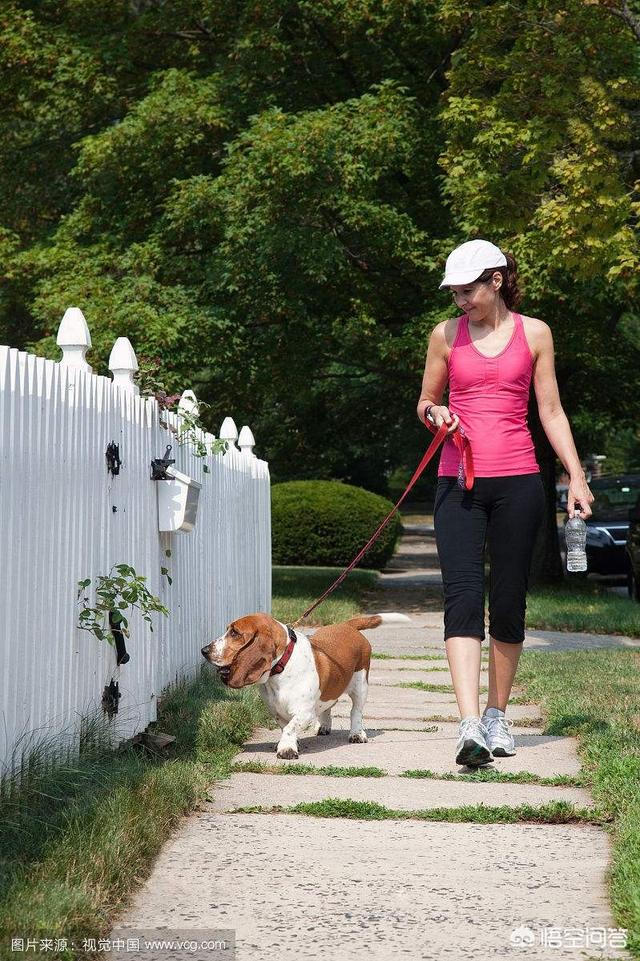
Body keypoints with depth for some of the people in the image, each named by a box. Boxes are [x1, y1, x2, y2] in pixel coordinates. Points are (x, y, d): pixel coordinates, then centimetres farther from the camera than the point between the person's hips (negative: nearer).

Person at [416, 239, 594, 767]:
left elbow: (551, 411, 9)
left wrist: (577, 475, 1)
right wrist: (435, 413, -5)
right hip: (458, 481, 0)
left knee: (509, 602, 5)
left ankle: (498, 716, 20)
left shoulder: (534, 333, 7)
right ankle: (470, 725, -20)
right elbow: (425, 401, 19)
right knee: (463, 597, -14)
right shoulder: (446, 334, 9)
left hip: (517, 480, 0)